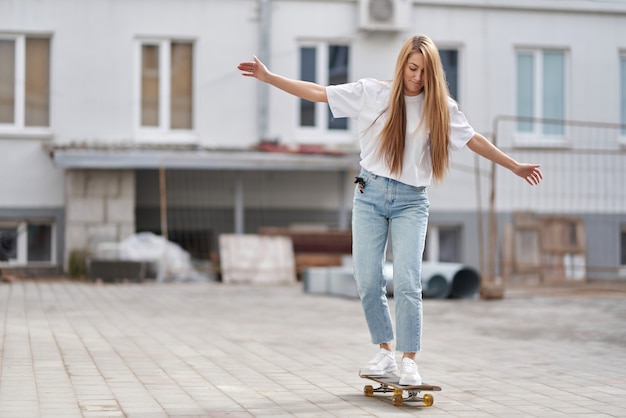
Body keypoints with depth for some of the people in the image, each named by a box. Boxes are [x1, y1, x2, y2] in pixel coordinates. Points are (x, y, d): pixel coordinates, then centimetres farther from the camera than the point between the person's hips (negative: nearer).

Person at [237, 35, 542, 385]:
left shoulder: (441, 107, 2)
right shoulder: (371, 92, 0)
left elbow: (475, 140, 9)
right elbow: (318, 92, 1)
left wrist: (516, 166, 9)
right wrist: (268, 77, -4)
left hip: (411, 201, -1)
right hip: (370, 195, 1)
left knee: (407, 282, -12)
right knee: (368, 281, -1)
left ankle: (409, 360, -4)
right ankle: (385, 352, 14)